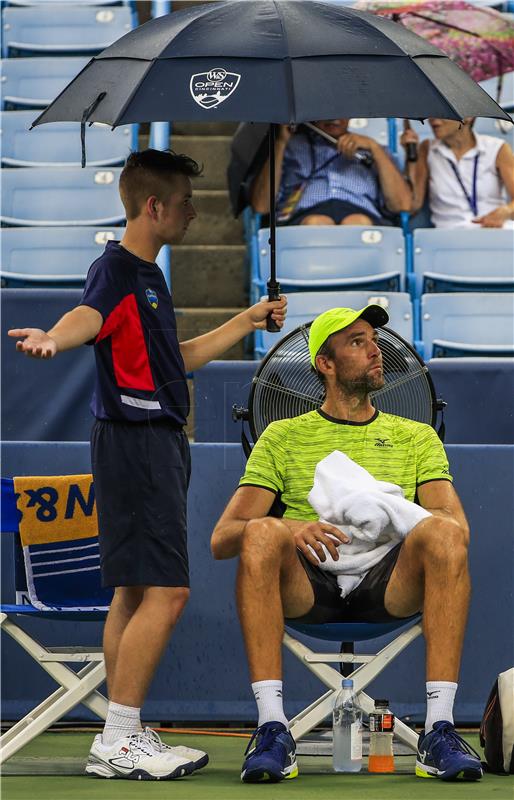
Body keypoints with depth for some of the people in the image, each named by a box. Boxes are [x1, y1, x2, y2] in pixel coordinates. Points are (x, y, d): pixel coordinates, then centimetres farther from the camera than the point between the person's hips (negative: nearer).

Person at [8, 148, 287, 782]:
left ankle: (123, 737, 15)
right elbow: (87, 316, -34)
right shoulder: (116, 268, -12)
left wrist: (248, 321, 41)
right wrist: (51, 339, -57)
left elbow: (178, 357, 32)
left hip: (158, 442, 11)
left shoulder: (149, 276, 19)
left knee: (134, 594, 11)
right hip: (136, 440, -11)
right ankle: (117, 741, -13)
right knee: (164, 593, -14)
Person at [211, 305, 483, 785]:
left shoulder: (416, 437, 24)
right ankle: (272, 731, -36)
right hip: (309, 584, -1)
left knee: (444, 533, -32)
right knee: (262, 534, -34)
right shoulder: (283, 437, 20)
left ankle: (439, 733, -36)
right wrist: (291, 529, -16)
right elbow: (222, 538, 8)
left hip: (389, 581, 1)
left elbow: (458, 525, 8)